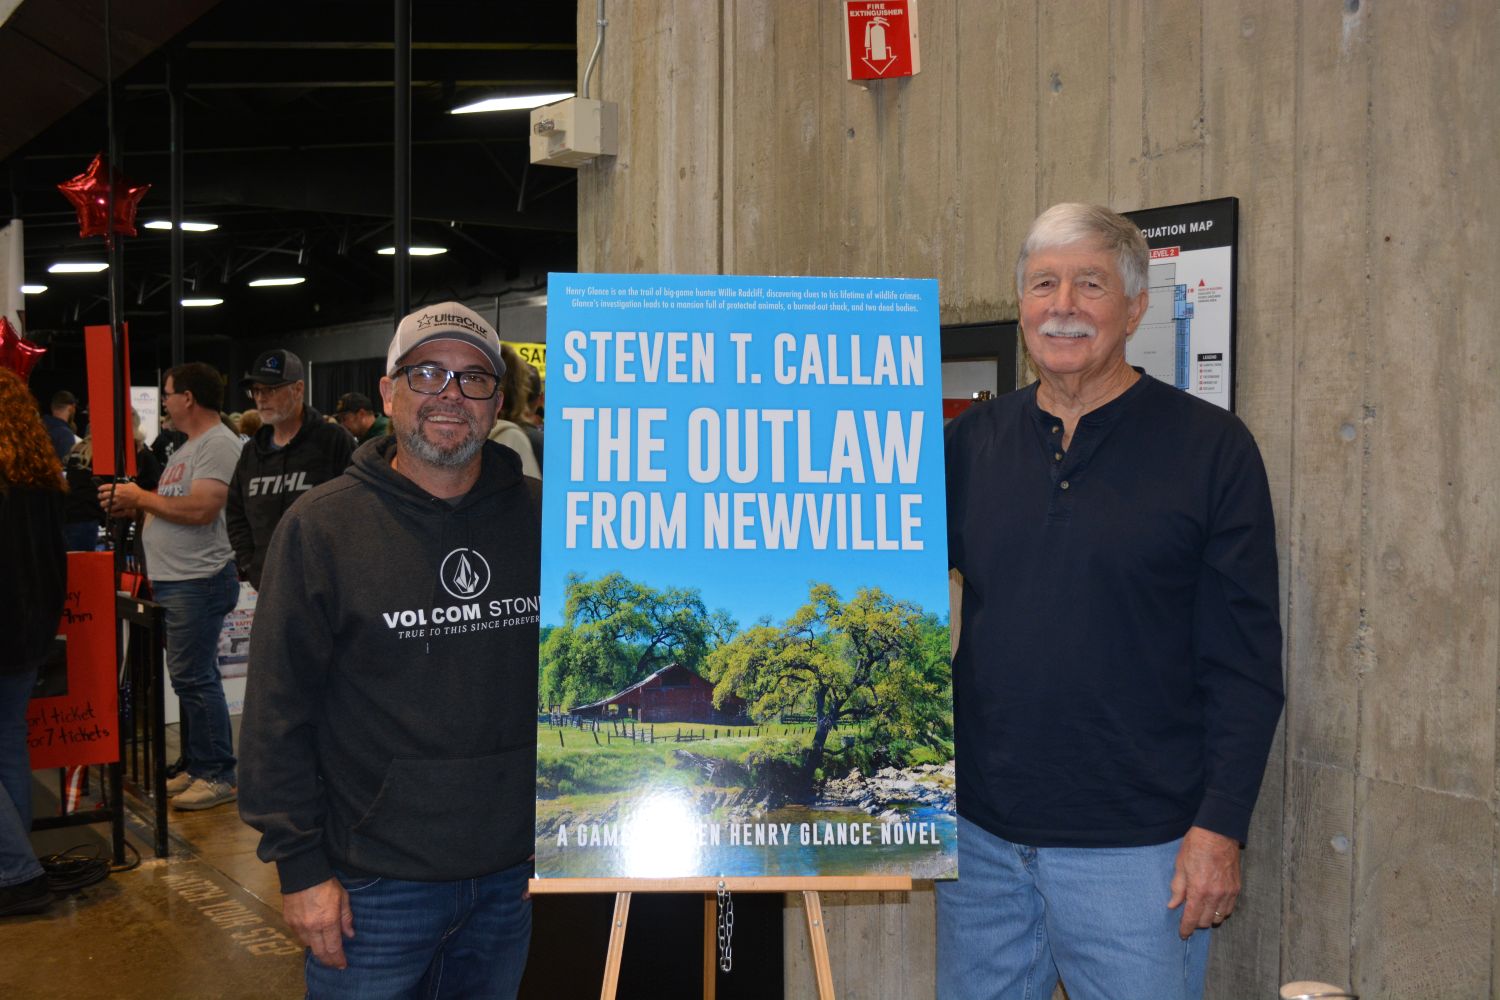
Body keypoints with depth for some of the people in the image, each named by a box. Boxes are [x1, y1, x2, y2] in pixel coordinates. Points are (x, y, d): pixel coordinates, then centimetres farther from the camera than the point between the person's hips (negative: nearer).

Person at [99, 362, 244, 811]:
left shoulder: (218, 444, -14)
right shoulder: (188, 446, 20)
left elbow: (199, 509, -24)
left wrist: (140, 497, -12)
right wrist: (129, 506, 5)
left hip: (199, 581, -11)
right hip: (173, 581, 11)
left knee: (195, 678, -7)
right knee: (188, 678, 15)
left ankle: (217, 775, 0)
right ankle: (195, 768, 23)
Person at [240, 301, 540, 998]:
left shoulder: (543, 520, 2)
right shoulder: (322, 526, -7)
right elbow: (278, 711, -7)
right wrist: (301, 866, -9)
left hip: (512, 875, 3)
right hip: (374, 886, -3)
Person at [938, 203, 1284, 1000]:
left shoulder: (1210, 447, -5)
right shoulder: (971, 442, 6)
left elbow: (1245, 661, -6)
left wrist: (1220, 826, -11)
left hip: (1132, 846, -3)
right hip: (980, 832, 4)